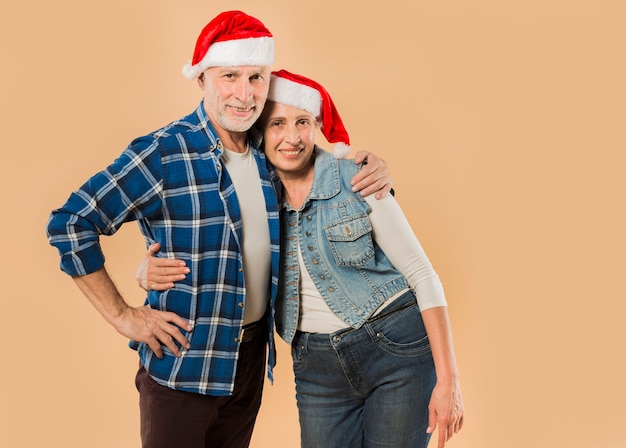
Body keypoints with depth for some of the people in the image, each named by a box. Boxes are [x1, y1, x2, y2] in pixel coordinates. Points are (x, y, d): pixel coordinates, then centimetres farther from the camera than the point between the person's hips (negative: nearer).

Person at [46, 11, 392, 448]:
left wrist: (371, 169, -4)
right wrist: (122, 315, -14)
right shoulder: (164, 154, -15)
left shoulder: (269, 154, 2)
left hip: (252, 357, 6)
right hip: (181, 361, -5)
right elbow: (70, 223, -14)